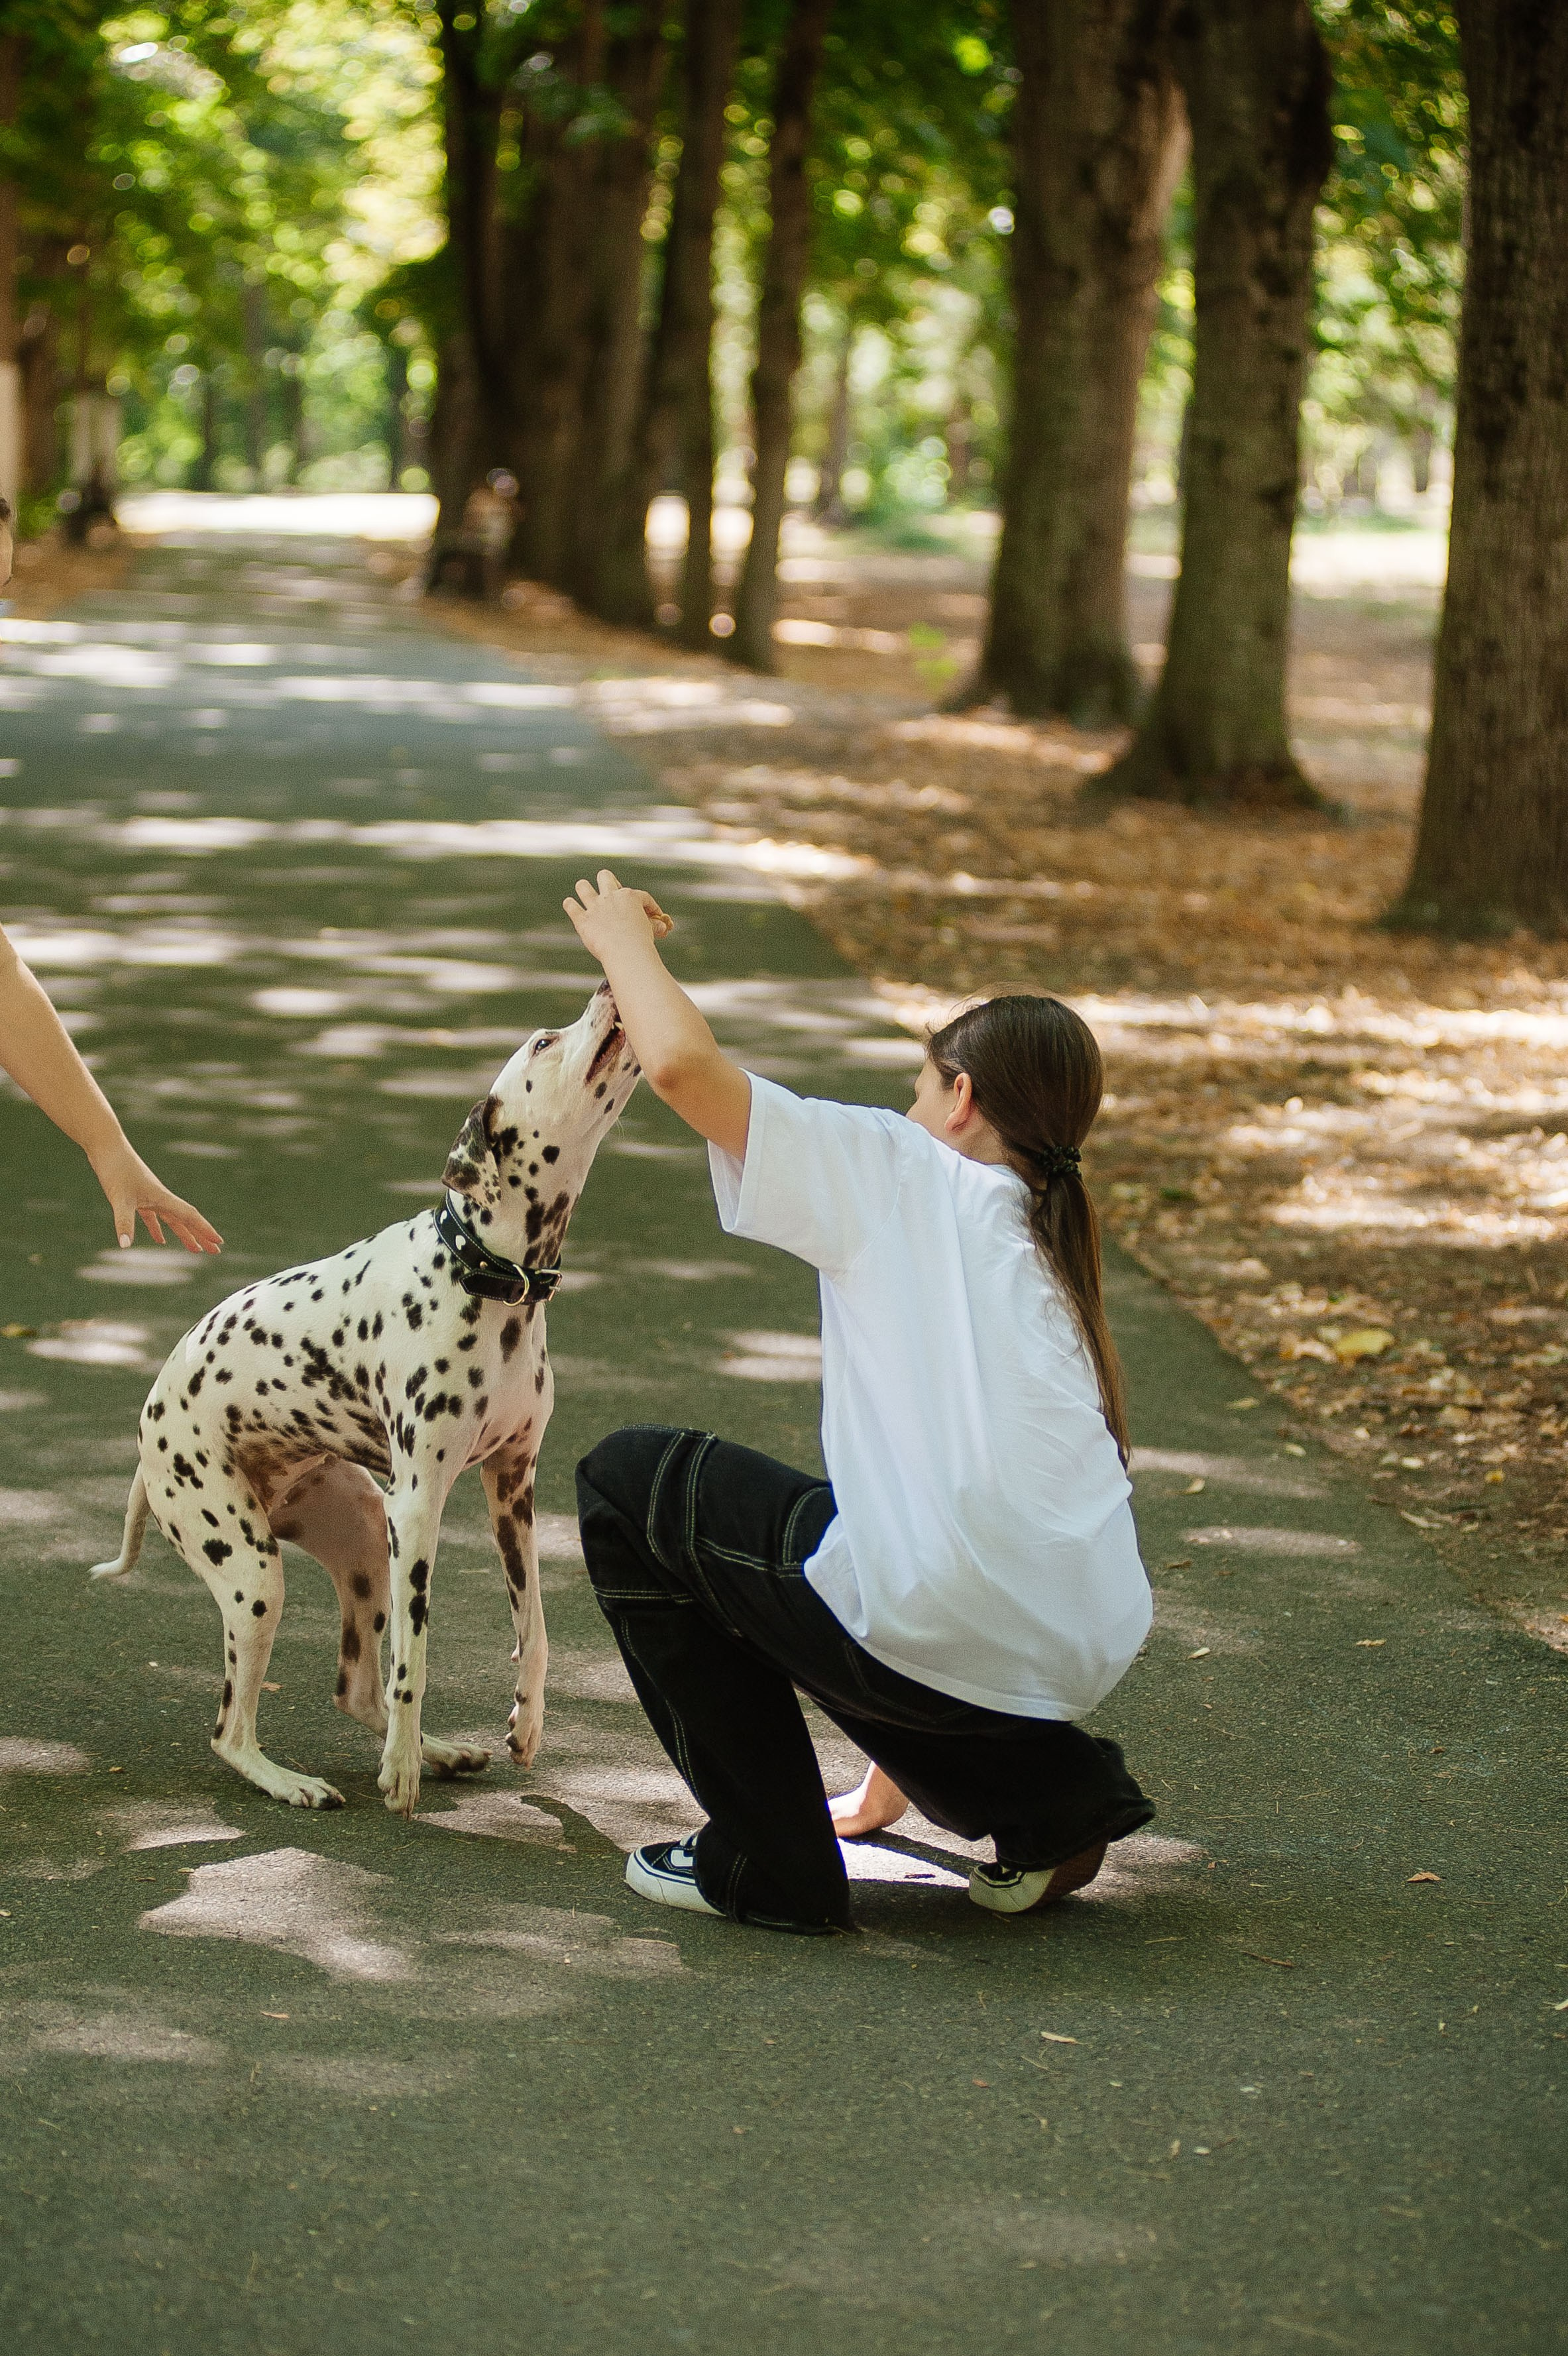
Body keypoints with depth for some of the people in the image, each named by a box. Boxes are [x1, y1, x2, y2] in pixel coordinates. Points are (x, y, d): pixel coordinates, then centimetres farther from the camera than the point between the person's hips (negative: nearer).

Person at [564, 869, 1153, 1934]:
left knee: (631, 1479, 14)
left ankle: (768, 1864, 14)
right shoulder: (1049, 1253, 24)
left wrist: (623, 938, 15)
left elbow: (681, 1061, -7)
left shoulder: (905, 1174, 4)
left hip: (940, 1630, -8)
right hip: (1079, 1661, 8)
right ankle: (1052, 1796, 18)